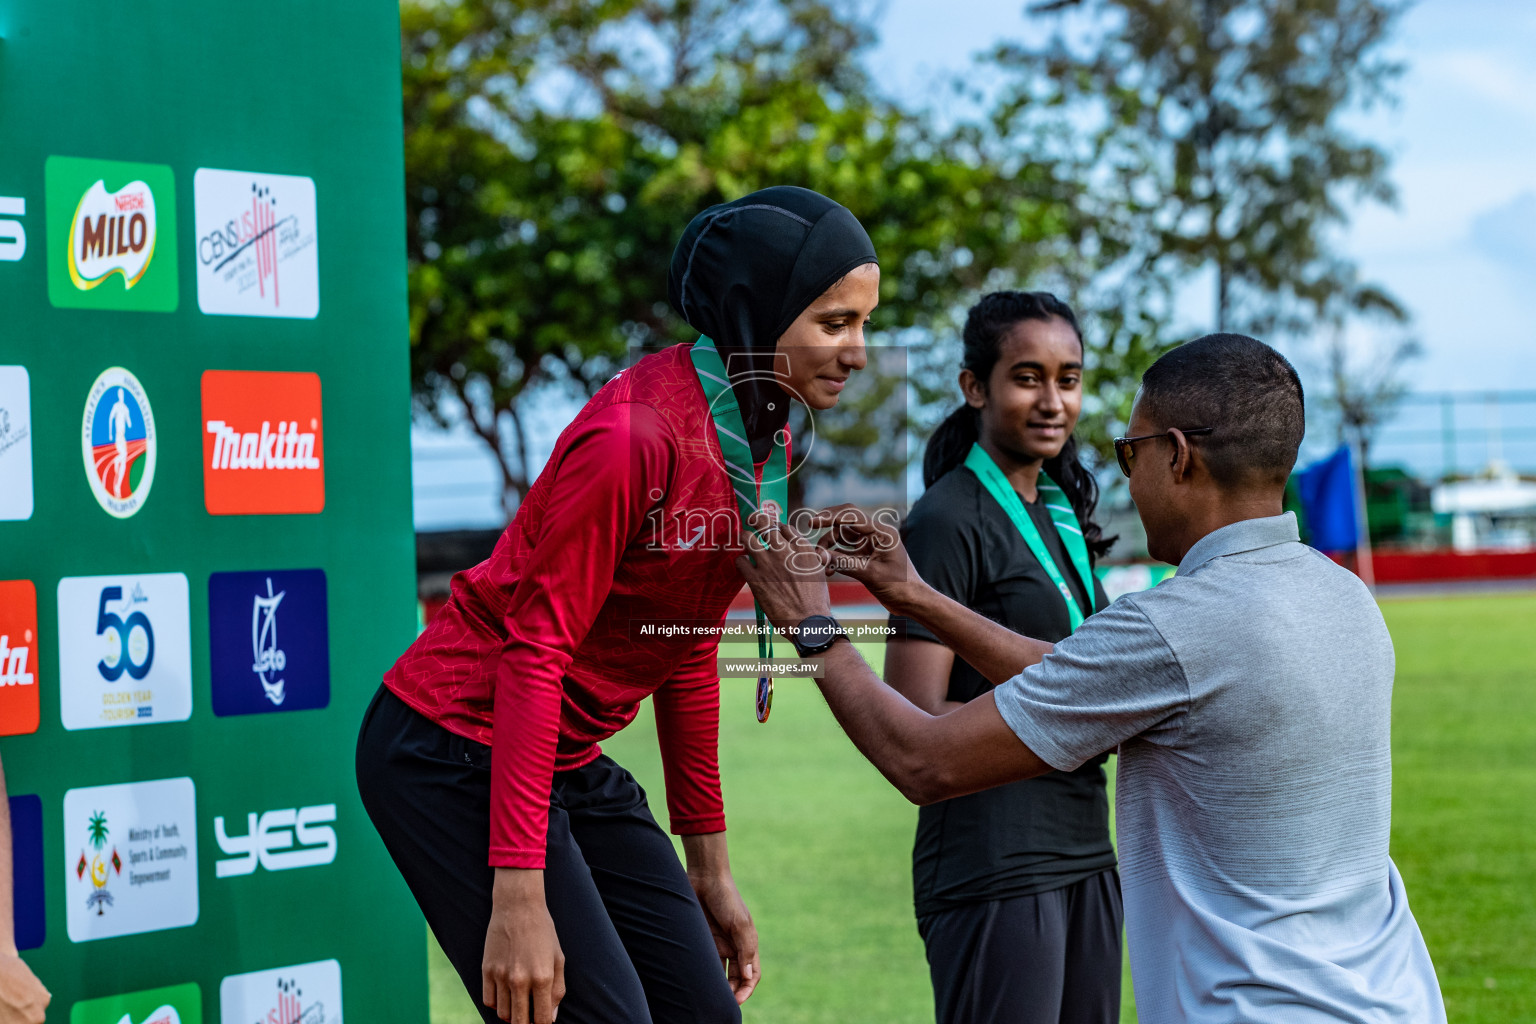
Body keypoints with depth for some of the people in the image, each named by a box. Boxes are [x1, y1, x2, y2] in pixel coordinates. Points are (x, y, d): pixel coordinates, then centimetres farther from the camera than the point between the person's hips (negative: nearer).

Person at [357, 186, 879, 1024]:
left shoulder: (765, 435, 5)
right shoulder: (636, 433, -23)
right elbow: (535, 650, -23)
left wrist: (709, 867, 15)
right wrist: (518, 898, -27)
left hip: (570, 759, 9)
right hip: (457, 751, -9)